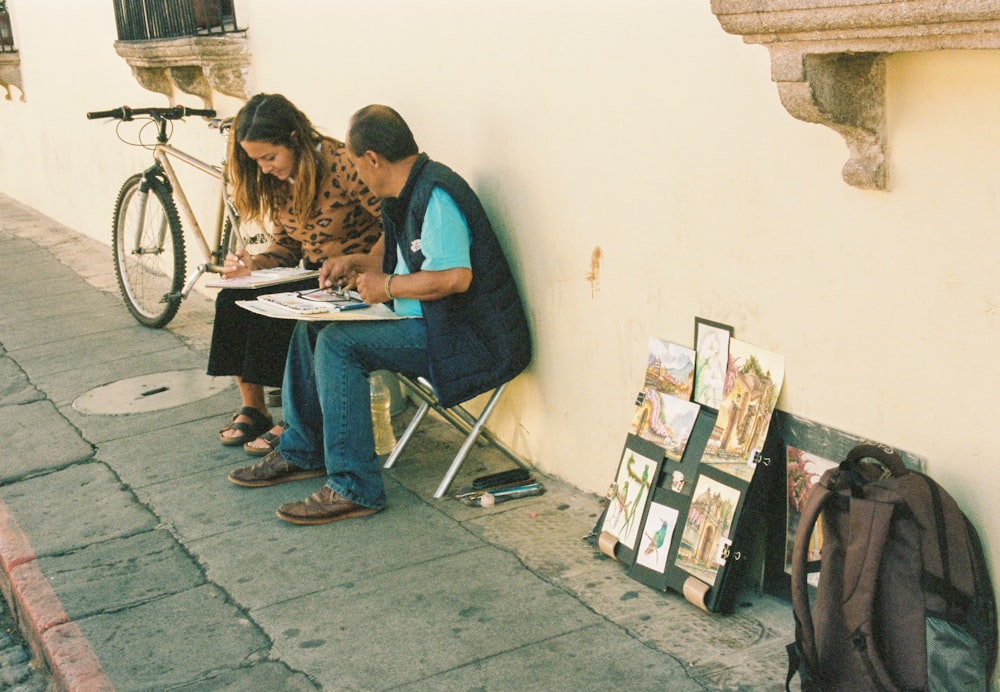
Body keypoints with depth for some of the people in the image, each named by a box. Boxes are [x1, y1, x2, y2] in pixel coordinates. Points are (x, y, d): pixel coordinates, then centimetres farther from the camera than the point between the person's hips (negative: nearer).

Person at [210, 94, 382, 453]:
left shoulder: (342, 166, -18)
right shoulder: (279, 181, 7)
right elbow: (285, 245, 14)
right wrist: (253, 263, -6)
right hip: (313, 276, 8)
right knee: (232, 299, -13)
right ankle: (251, 409, -2)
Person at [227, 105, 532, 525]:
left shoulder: (435, 195, -19)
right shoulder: (406, 195, 13)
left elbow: (454, 277, -30)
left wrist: (386, 286, -16)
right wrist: (358, 267, 12)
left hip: (468, 339, -11)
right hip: (429, 324, 11)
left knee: (339, 343, -23)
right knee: (311, 328, 10)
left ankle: (354, 489, -18)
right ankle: (301, 452, 22)